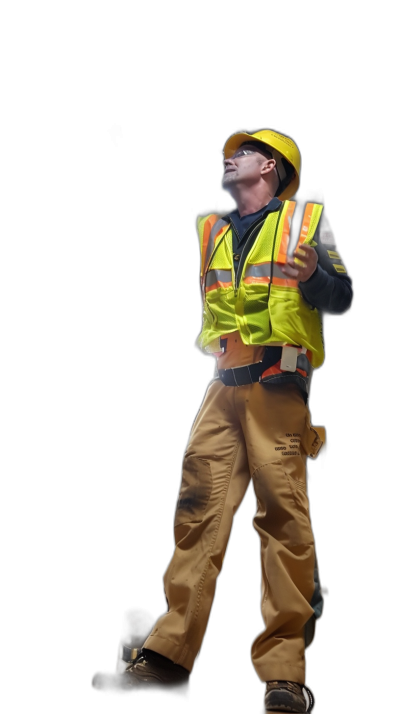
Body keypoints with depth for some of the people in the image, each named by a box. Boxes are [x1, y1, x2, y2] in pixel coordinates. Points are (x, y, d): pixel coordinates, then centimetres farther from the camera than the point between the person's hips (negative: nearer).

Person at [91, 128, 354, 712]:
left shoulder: (305, 220, 9)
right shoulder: (210, 232, 24)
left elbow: (342, 297, 1)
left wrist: (312, 276, -16)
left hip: (276, 383, -5)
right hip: (222, 384, 5)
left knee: (283, 513, -11)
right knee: (198, 510, -3)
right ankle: (169, 656, -4)